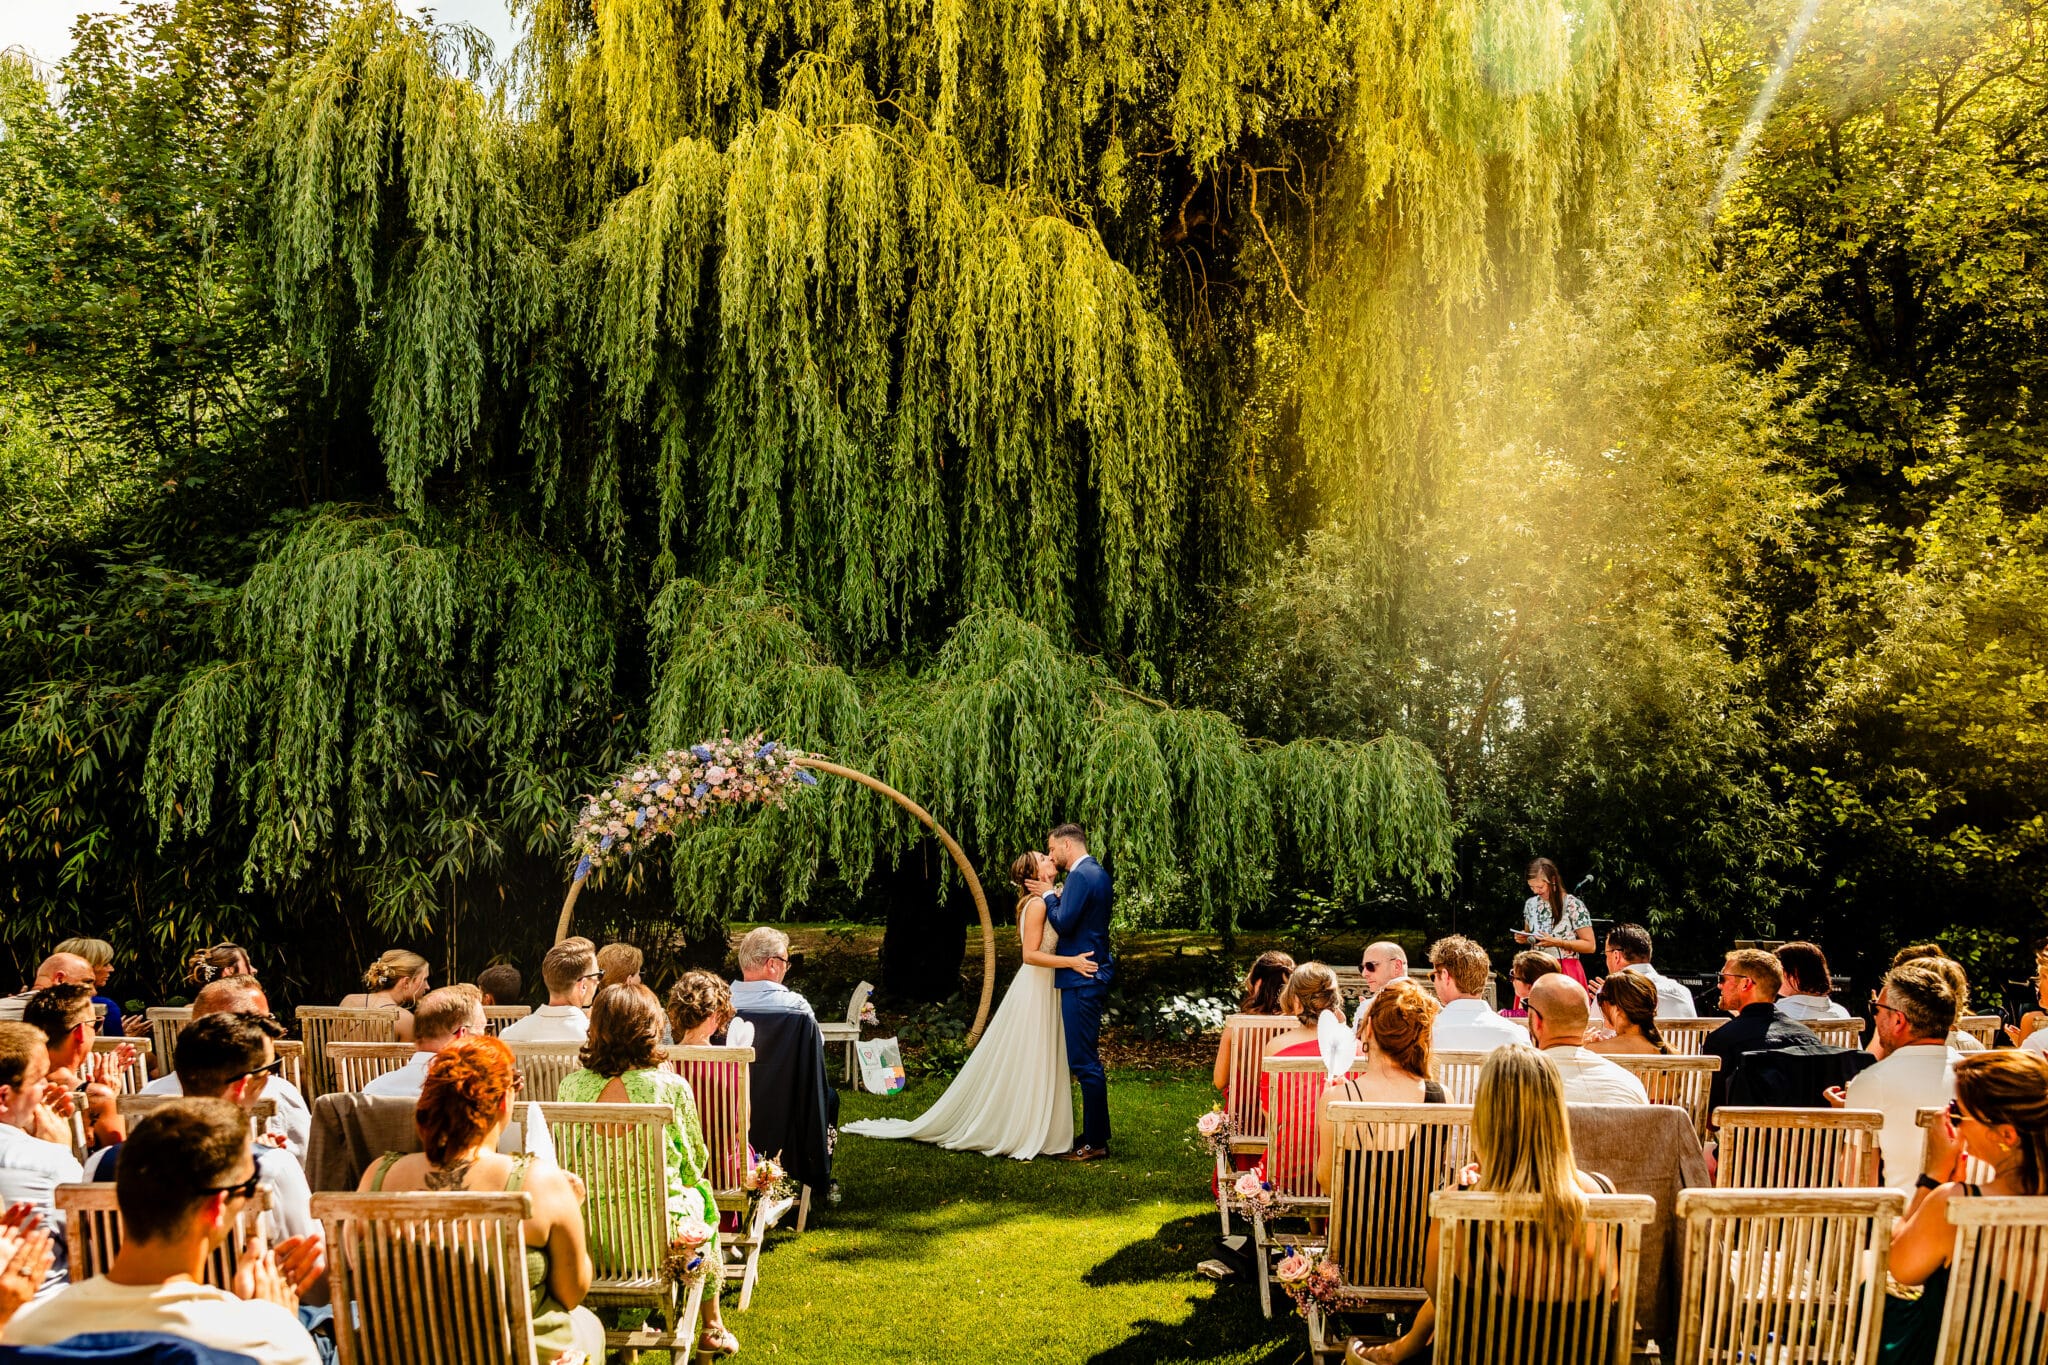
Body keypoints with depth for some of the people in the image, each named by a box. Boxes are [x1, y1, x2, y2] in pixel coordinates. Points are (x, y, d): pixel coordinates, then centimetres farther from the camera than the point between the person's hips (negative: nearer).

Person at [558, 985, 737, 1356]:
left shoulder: (572, 1085, -8)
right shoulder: (671, 1087, -17)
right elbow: (695, 1162, -3)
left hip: (589, 1234, 3)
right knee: (701, 1196, 30)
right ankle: (712, 1328, 43)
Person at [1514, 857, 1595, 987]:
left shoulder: (1573, 905, -8)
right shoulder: (1530, 904, 8)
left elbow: (1589, 945, -6)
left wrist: (1556, 942, -17)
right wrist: (1524, 938, 0)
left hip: (1566, 972, -4)